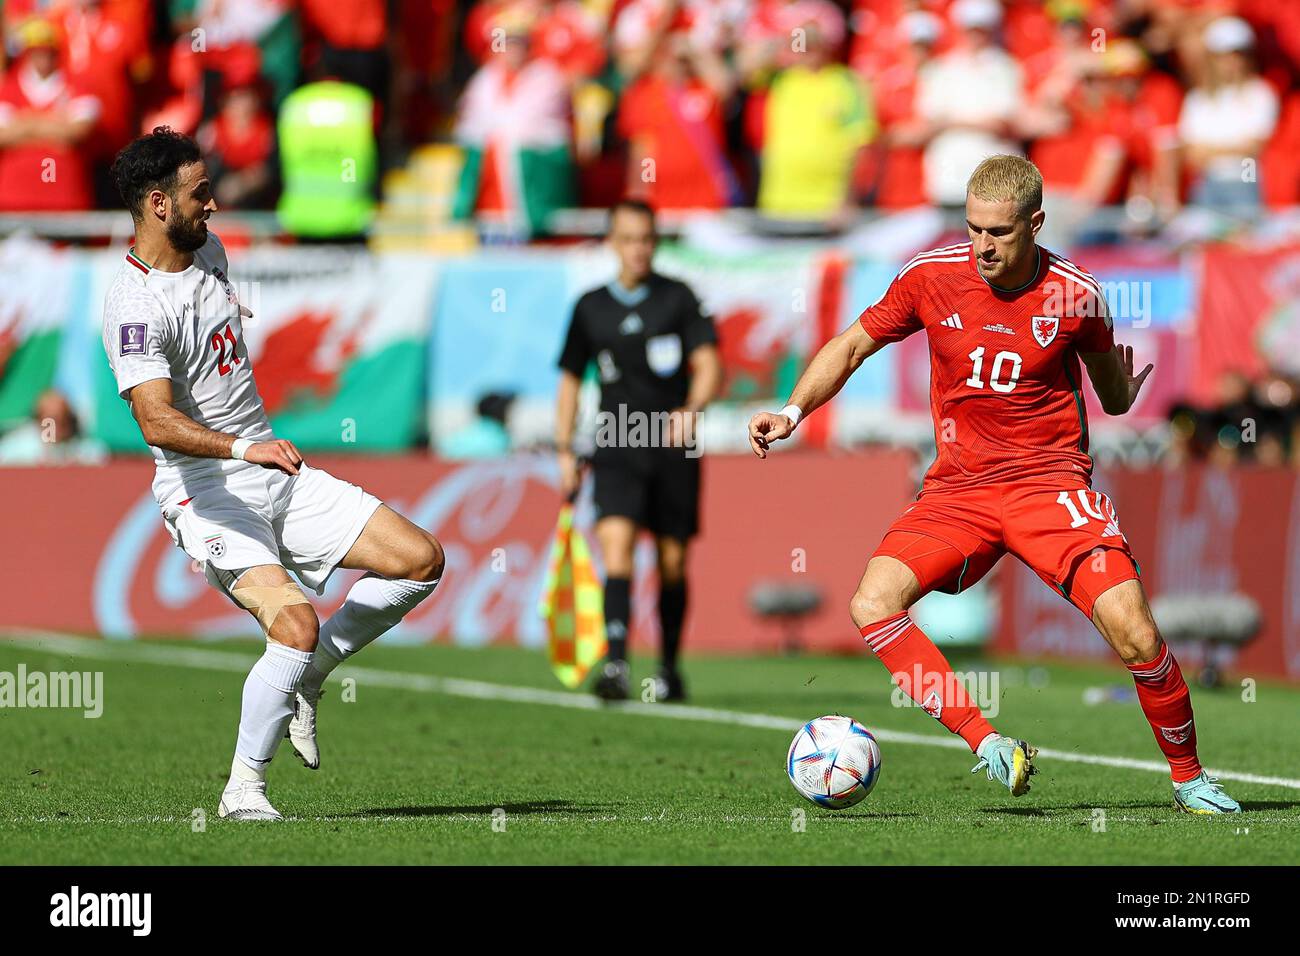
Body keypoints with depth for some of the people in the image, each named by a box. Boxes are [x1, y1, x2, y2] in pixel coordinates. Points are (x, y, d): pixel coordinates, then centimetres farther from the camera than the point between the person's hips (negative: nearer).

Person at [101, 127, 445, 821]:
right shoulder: (134, 304, -21)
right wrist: (241, 446, -47)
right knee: (297, 623, -27)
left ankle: (302, 681, 10)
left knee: (421, 560, -1)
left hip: (277, 476, 8)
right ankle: (243, 790, -11)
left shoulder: (206, 249, 6)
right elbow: (157, 422, -34)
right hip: (206, 493, -8)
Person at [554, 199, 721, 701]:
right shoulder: (590, 307, 8)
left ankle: (669, 665, 25)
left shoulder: (678, 297, 1)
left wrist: (690, 409, -27)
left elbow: (709, 365, -7)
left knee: (673, 562, 6)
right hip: (617, 449, 1)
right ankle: (616, 664, -30)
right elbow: (570, 379, 17)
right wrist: (565, 452, 11)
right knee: (616, 543, -19)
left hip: (673, 447, -1)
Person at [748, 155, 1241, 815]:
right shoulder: (932, 277, -3)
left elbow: (1113, 397, 13)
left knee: (1134, 633, -18)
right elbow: (852, 345, 8)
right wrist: (793, 410, -1)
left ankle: (1189, 778, 5)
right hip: (957, 490, 2)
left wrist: (1125, 392, -4)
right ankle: (987, 746, -23)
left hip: (1052, 484, -2)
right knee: (872, 605, -23)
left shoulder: (1075, 295, -6)